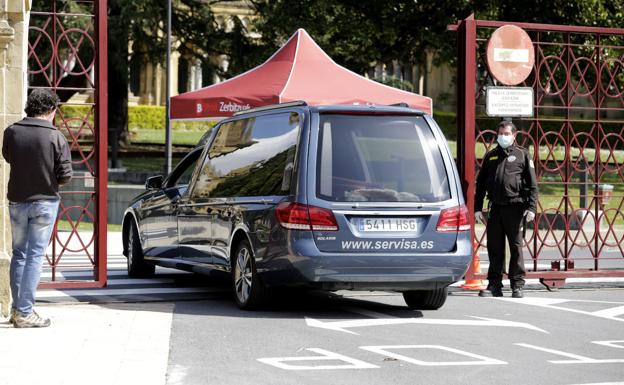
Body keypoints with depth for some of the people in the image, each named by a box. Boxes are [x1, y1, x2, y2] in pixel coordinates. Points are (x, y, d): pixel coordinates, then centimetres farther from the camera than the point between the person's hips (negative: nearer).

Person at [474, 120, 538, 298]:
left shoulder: (522, 155, 5)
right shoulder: (490, 156, 16)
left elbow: (532, 184, 2)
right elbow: (480, 183, 18)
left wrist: (531, 207, -9)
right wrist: (477, 208, 10)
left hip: (515, 208, -4)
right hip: (495, 208, 4)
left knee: (516, 247, -1)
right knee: (494, 248, 5)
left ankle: (517, 285, 5)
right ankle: (494, 285, 10)